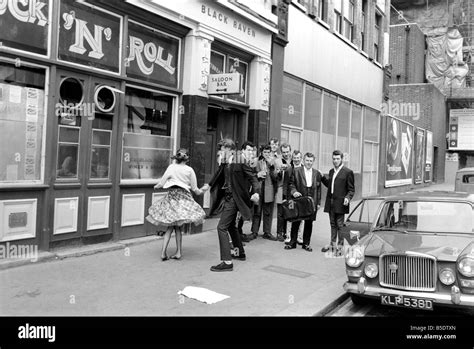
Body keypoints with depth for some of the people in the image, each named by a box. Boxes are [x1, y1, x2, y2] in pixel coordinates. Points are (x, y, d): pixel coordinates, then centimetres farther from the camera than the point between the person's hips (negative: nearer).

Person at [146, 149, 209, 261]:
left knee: (170, 227, 8)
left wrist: (155, 186, 22)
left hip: (171, 198, 0)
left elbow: (161, 184, -1)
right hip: (184, 198, 0)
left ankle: (163, 253, 2)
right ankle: (178, 252, 12)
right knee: (178, 227, 9)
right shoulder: (189, 170, 0)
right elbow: (195, 190, 5)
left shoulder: (171, 167, -1)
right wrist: (203, 189, 25)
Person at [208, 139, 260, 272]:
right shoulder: (224, 164, 7)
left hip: (234, 199, -9)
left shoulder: (240, 163, -16)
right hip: (228, 198, 9)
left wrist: (256, 192, -31)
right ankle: (240, 253, 39)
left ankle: (227, 262, -11)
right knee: (230, 226, 22)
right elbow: (218, 176, 21)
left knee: (222, 227, -13)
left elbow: (253, 178, -17)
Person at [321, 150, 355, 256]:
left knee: (340, 225, 0)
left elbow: (351, 189, -5)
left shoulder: (348, 172, -5)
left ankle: (340, 246, 9)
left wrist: (347, 198, -22)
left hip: (340, 203, -6)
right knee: (333, 224, 14)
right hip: (330, 203, 6)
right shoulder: (331, 171, 15)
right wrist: (322, 177, 10)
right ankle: (332, 244, 24)